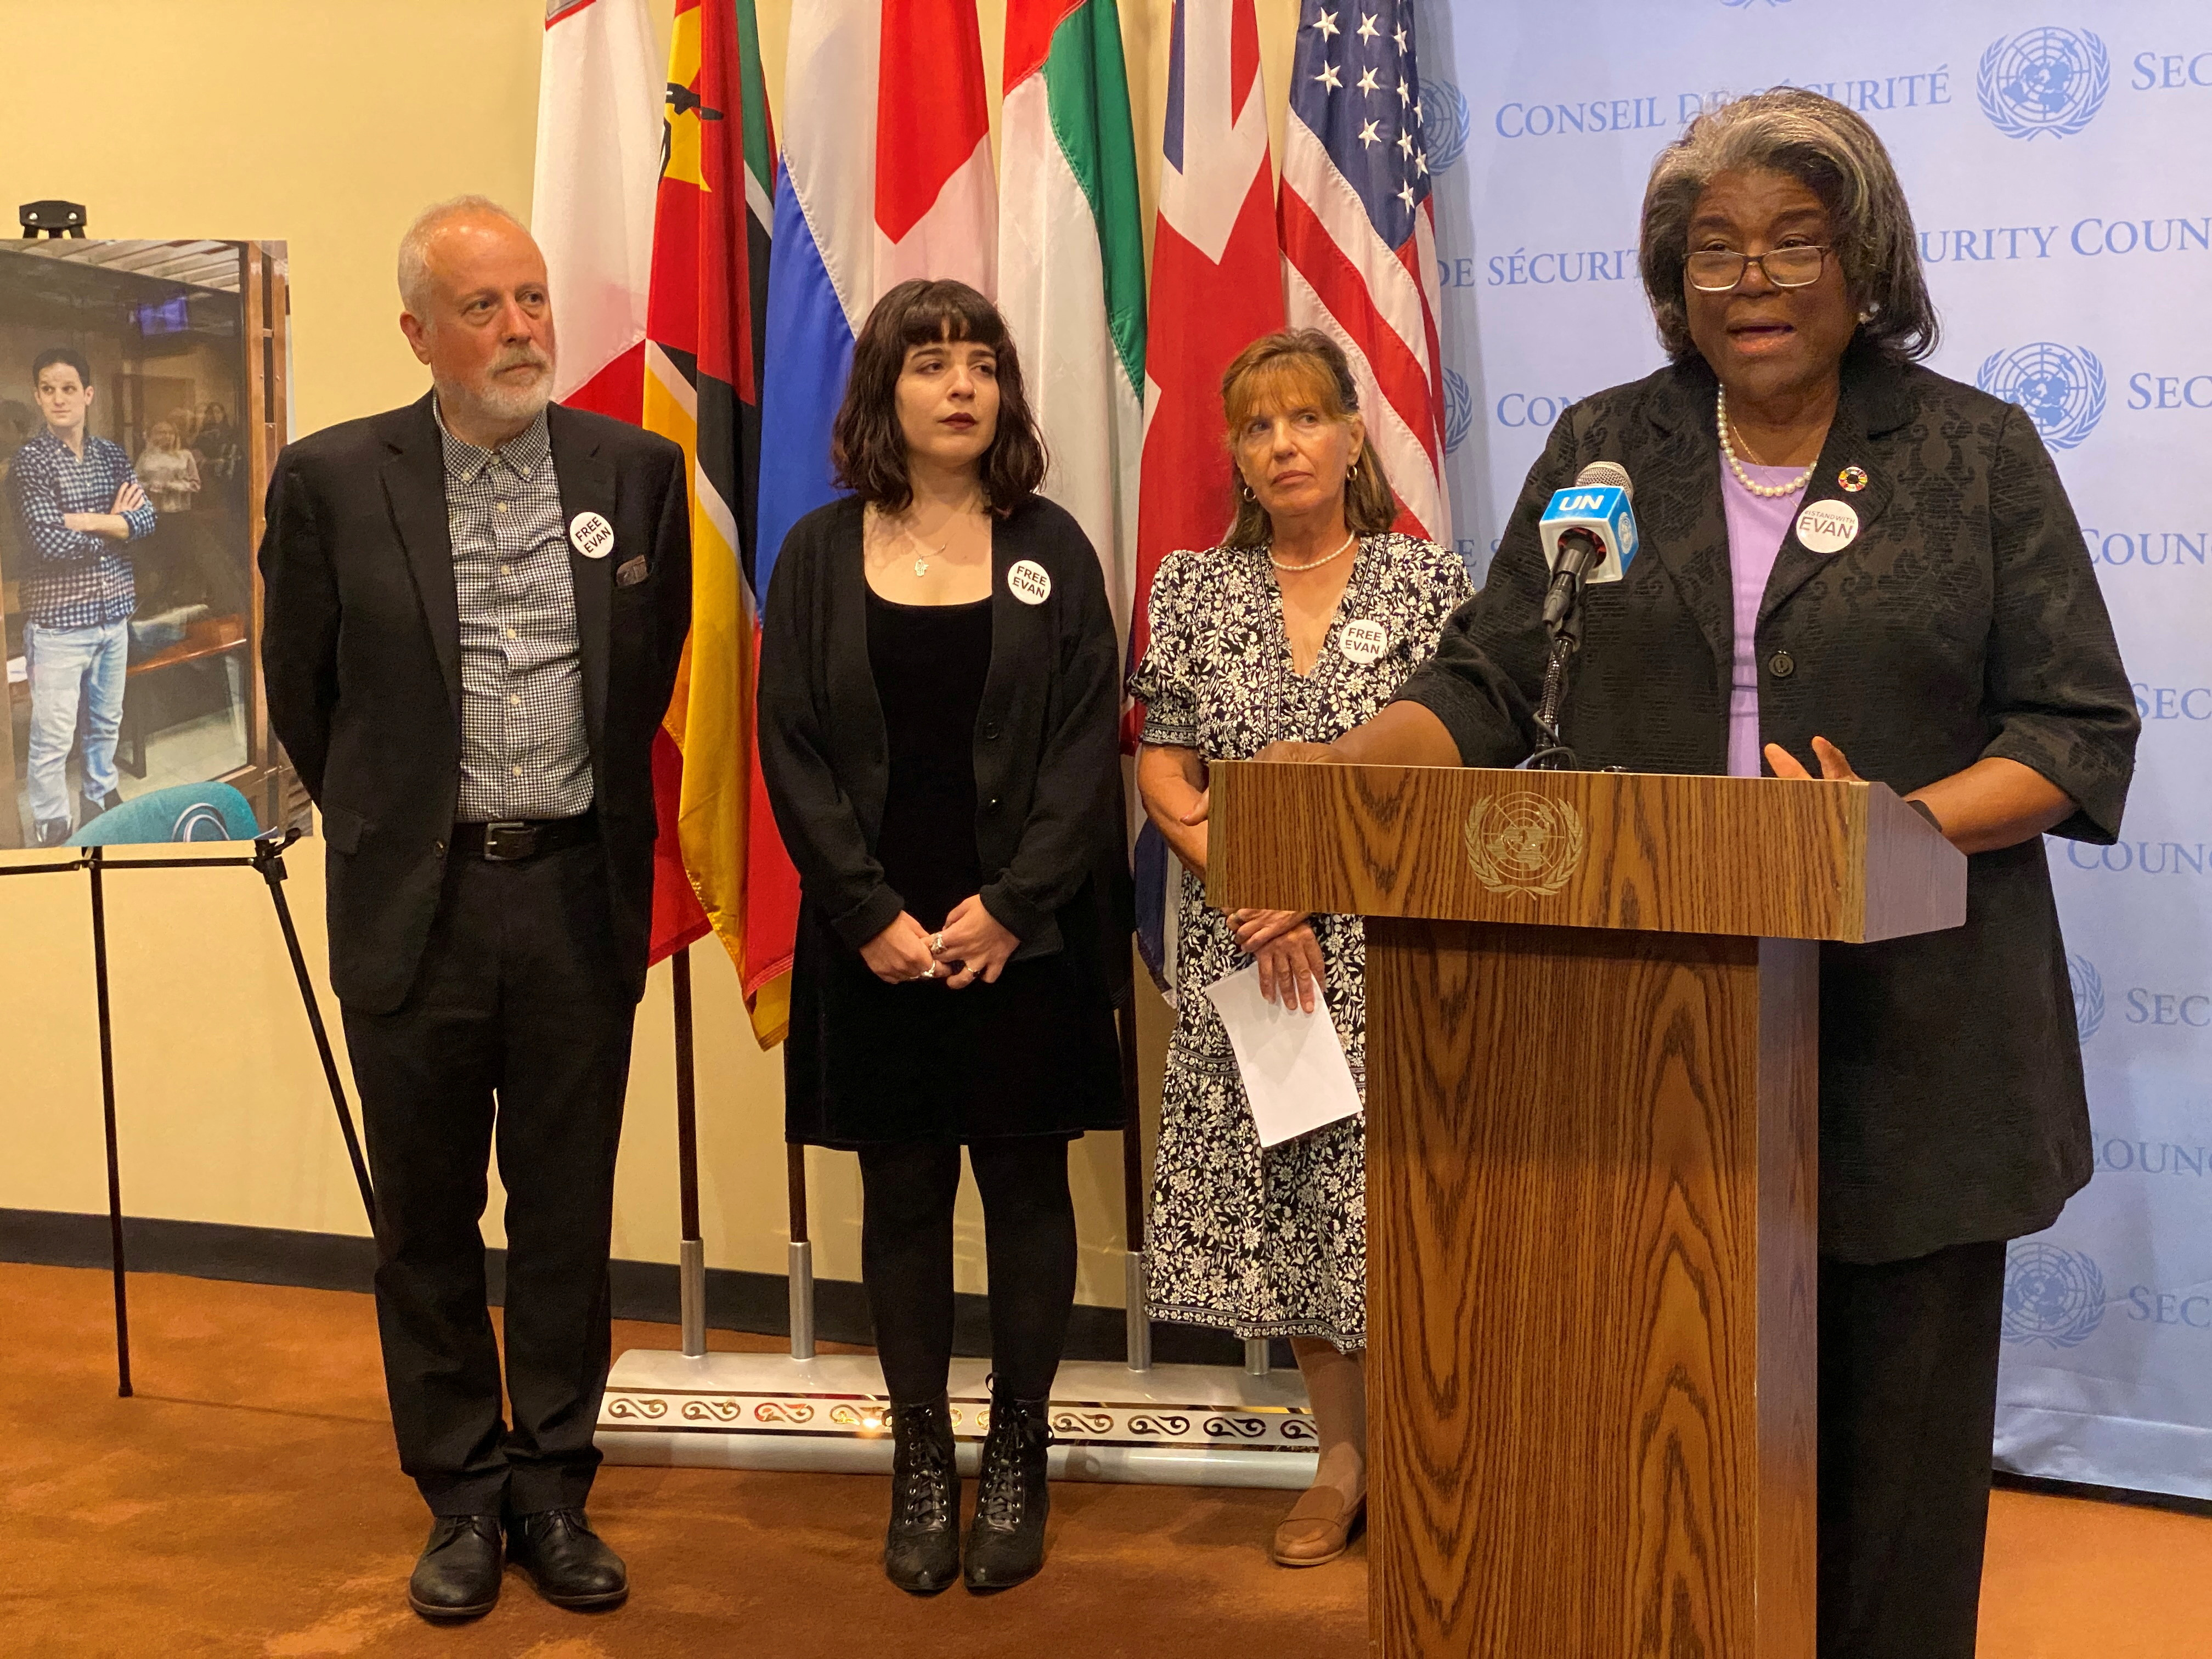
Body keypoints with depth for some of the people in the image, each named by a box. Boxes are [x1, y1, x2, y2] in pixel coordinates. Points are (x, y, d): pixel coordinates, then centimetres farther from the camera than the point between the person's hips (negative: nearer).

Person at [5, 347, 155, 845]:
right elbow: (49, 542, -19)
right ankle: (52, 830, 11)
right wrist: (113, 523, -7)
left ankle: (102, 799, 39)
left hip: (113, 612, 6)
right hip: (57, 619, -5)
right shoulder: (30, 460, -10)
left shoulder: (112, 455, 6)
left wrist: (82, 520, -19)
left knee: (106, 720, 20)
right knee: (53, 738, -1)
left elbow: (145, 519, -7)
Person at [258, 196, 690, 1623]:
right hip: (415, 909, -1)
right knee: (429, 1221, 9)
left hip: (578, 900, 1)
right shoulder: (334, 482, -4)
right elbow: (302, 689, 7)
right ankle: (463, 1496, 24)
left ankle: (555, 1488, 24)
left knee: (569, 1216, 9)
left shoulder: (638, 471, 1)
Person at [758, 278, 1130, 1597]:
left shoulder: (1050, 549, 3)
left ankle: (1019, 1460, 18)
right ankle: (923, 1463, 19)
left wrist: (1009, 906, -13)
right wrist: (874, 915, -10)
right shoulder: (821, 554, 4)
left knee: (1026, 1187, 6)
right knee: (903, 1195, 7)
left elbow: (1089, 739, -3)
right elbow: (793, 748, -1)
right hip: (877, 939, 1)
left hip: (1024, 935, 0)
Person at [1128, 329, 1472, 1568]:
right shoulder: (1195, 588, 7)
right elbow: (1165, 774, 4)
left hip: (1391, 941, -2)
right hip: (1243, 943, 3)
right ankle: (1343, 1456, 21)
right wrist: (1251, 899, -9)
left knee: (1390, 1186, -6)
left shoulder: (1429, 580, 0)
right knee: (1278, 1189, 6)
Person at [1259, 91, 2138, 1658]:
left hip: (1907, 1043, -1)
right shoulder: (1605, 448, 10)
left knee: (1892, 1441, 6)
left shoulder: (1977, 452, 4)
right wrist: (1346, 765, -10)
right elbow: (1486, 686, 10)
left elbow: (2082, 733, 0)